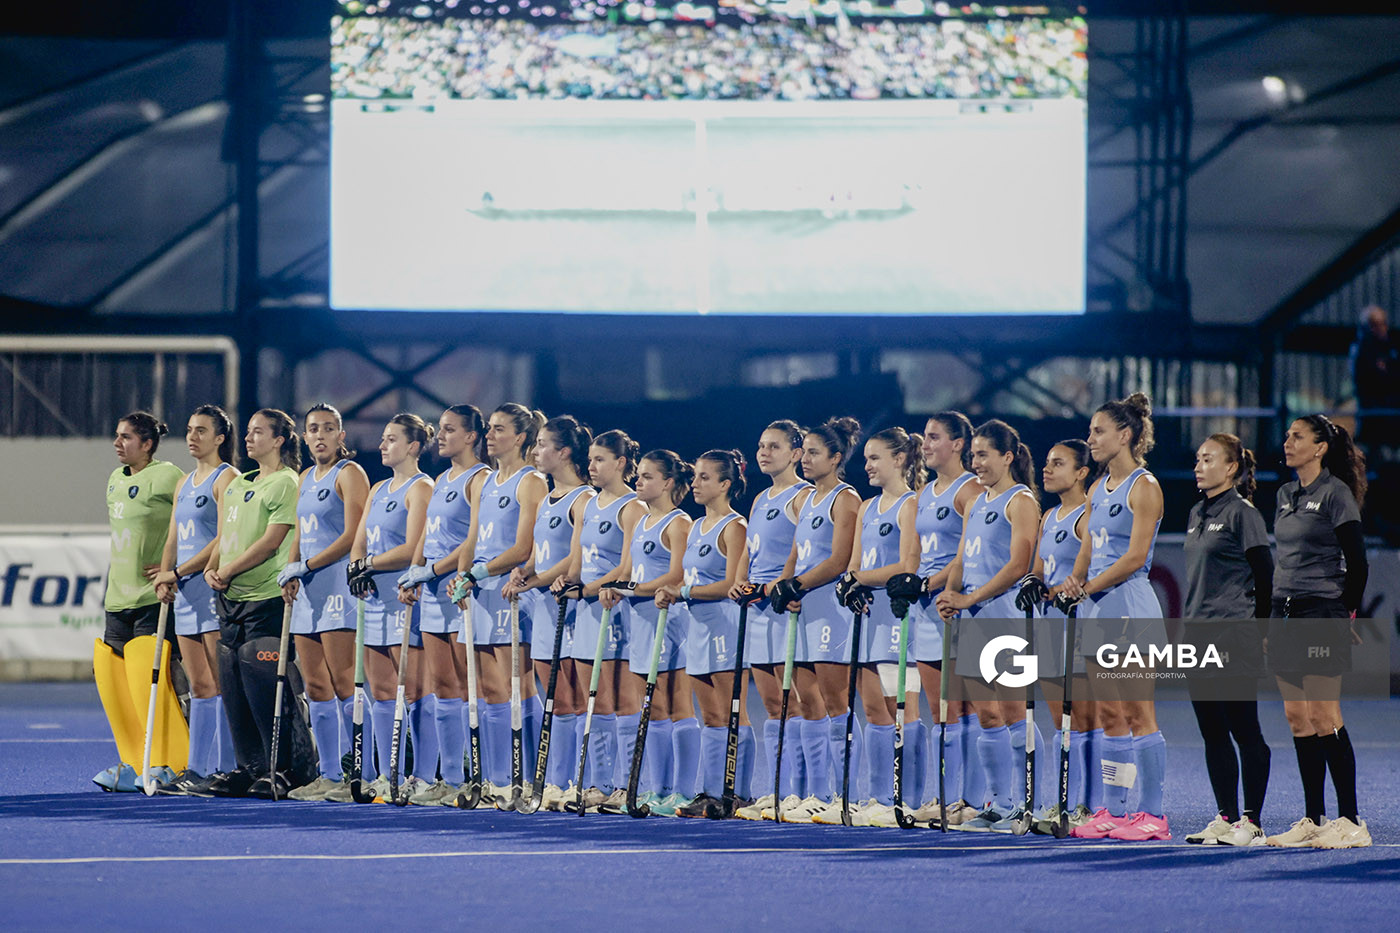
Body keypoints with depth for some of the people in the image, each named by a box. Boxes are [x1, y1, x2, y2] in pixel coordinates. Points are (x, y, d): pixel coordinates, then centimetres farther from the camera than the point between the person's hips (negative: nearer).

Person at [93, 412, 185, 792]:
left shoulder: (166, 477, -11)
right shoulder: (116, 480, 15)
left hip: (153, 597, -9)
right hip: (118, 598, 9)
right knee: (111, 679, 6)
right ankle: (133, 764, 14)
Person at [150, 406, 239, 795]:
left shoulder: (226, 478, -6)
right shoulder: (185, 483, 20)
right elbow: (173, 538, 20)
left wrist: (180, 572, -14)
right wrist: (165, 577, 1)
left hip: (215, 586, -8)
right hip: (185, 592, 8)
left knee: (219, 684, -8)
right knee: (199, 686, 8)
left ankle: (222, 770, -9)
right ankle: (197, 769, 8)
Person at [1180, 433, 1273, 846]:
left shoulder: (1242, 513, -8)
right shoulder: (1197, 515, 16)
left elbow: (1264, 576, -8)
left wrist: (1257, 629, -5)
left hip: (1234, 639, -8)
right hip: (1198, 636, 8)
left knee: (1244, 731, -5)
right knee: (1212, 733, 8)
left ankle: (1251, 822, -3)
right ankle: (1226, 817, 13)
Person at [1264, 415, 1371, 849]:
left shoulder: (1335, 494, -9)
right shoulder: (1286, 495, 14)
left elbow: (1357, 562, -8)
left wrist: (1345, 610, -1)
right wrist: (1276, 616, 15)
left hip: (1321, 615, -8)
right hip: (1285, 614, 8)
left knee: (1325, 719, -9)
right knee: (1298, 720, 7)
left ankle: (1351, 822, -7)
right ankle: (1312, 820, 10)